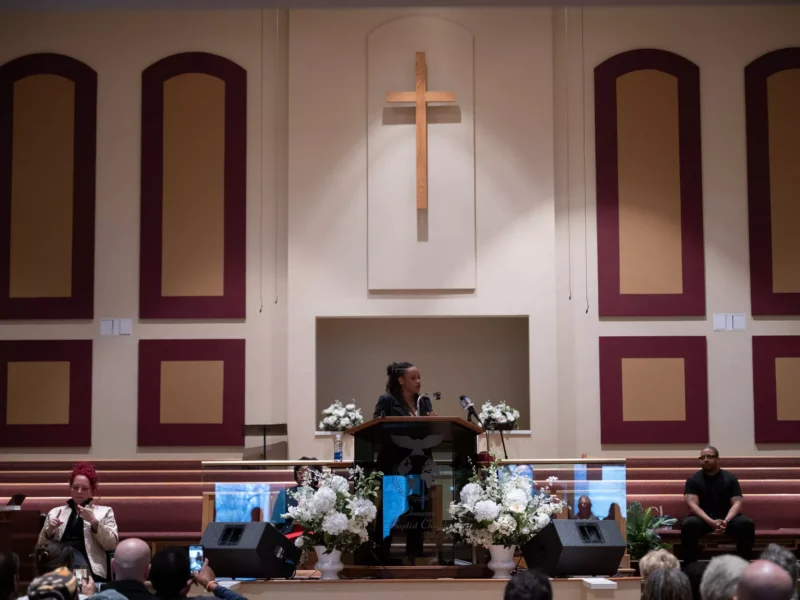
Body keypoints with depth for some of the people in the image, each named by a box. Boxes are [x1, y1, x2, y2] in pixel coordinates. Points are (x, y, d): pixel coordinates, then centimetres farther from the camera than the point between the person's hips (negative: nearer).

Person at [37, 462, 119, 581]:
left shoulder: (104, 512, 18)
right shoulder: (55, 512, 25)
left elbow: (111, 545, 4)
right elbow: (41, 546, 20)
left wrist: (94, 521, -7)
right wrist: (49, 531, 0)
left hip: (89, 568, -2)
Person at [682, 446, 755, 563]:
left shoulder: (730, 478, 6)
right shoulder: (693, 480, 1)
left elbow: (737, 503, -3)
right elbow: (693, 505, -11)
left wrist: (726, 521, -24)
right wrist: (711, 522, -29)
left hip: (727, 518, 2)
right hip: (703, 519, -1)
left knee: (747, 523, -28)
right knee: (689, 524, -35)